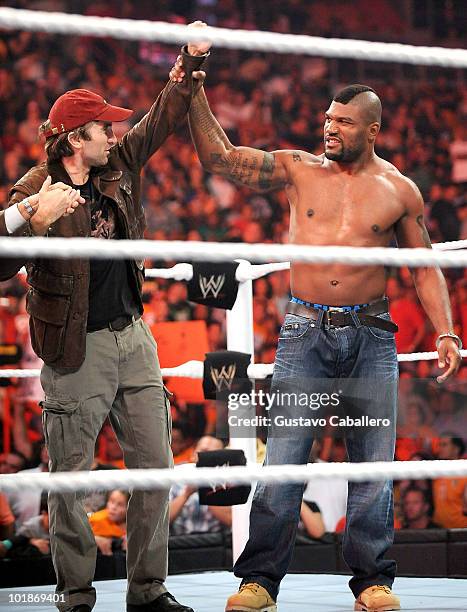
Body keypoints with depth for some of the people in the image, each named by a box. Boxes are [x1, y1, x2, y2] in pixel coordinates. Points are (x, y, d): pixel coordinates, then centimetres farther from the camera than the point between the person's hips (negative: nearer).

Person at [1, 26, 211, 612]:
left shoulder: (118, 167, 7)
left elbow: (162, 117, 20)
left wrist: (191, 62, 15)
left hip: (133, 338, 6)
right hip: (77, 349, -6)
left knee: (154, 463, 6)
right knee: (70, 478, 0)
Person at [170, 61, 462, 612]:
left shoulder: (398, 190, 6)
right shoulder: (298, 170, 6)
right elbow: (219, 157, 4)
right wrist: (194, 97, -6)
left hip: (371, 335, 1)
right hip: (305, 333, 0)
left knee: (373, 463, 2)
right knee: (283, 459, -6)